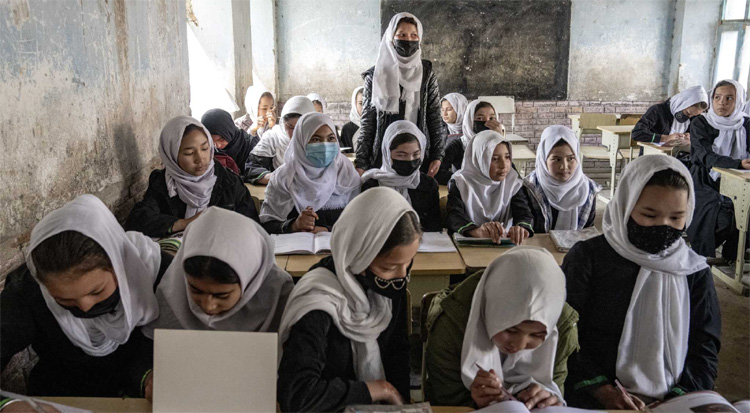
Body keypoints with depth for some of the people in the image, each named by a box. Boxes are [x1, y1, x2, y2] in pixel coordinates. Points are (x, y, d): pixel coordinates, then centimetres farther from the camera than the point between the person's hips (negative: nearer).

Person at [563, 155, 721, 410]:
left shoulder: (695, 272, 8)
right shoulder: (588, 258, -1)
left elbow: (704, 347, 9)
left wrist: (679, 398, -6)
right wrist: (602, 390, -11)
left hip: (672, 402, 4)